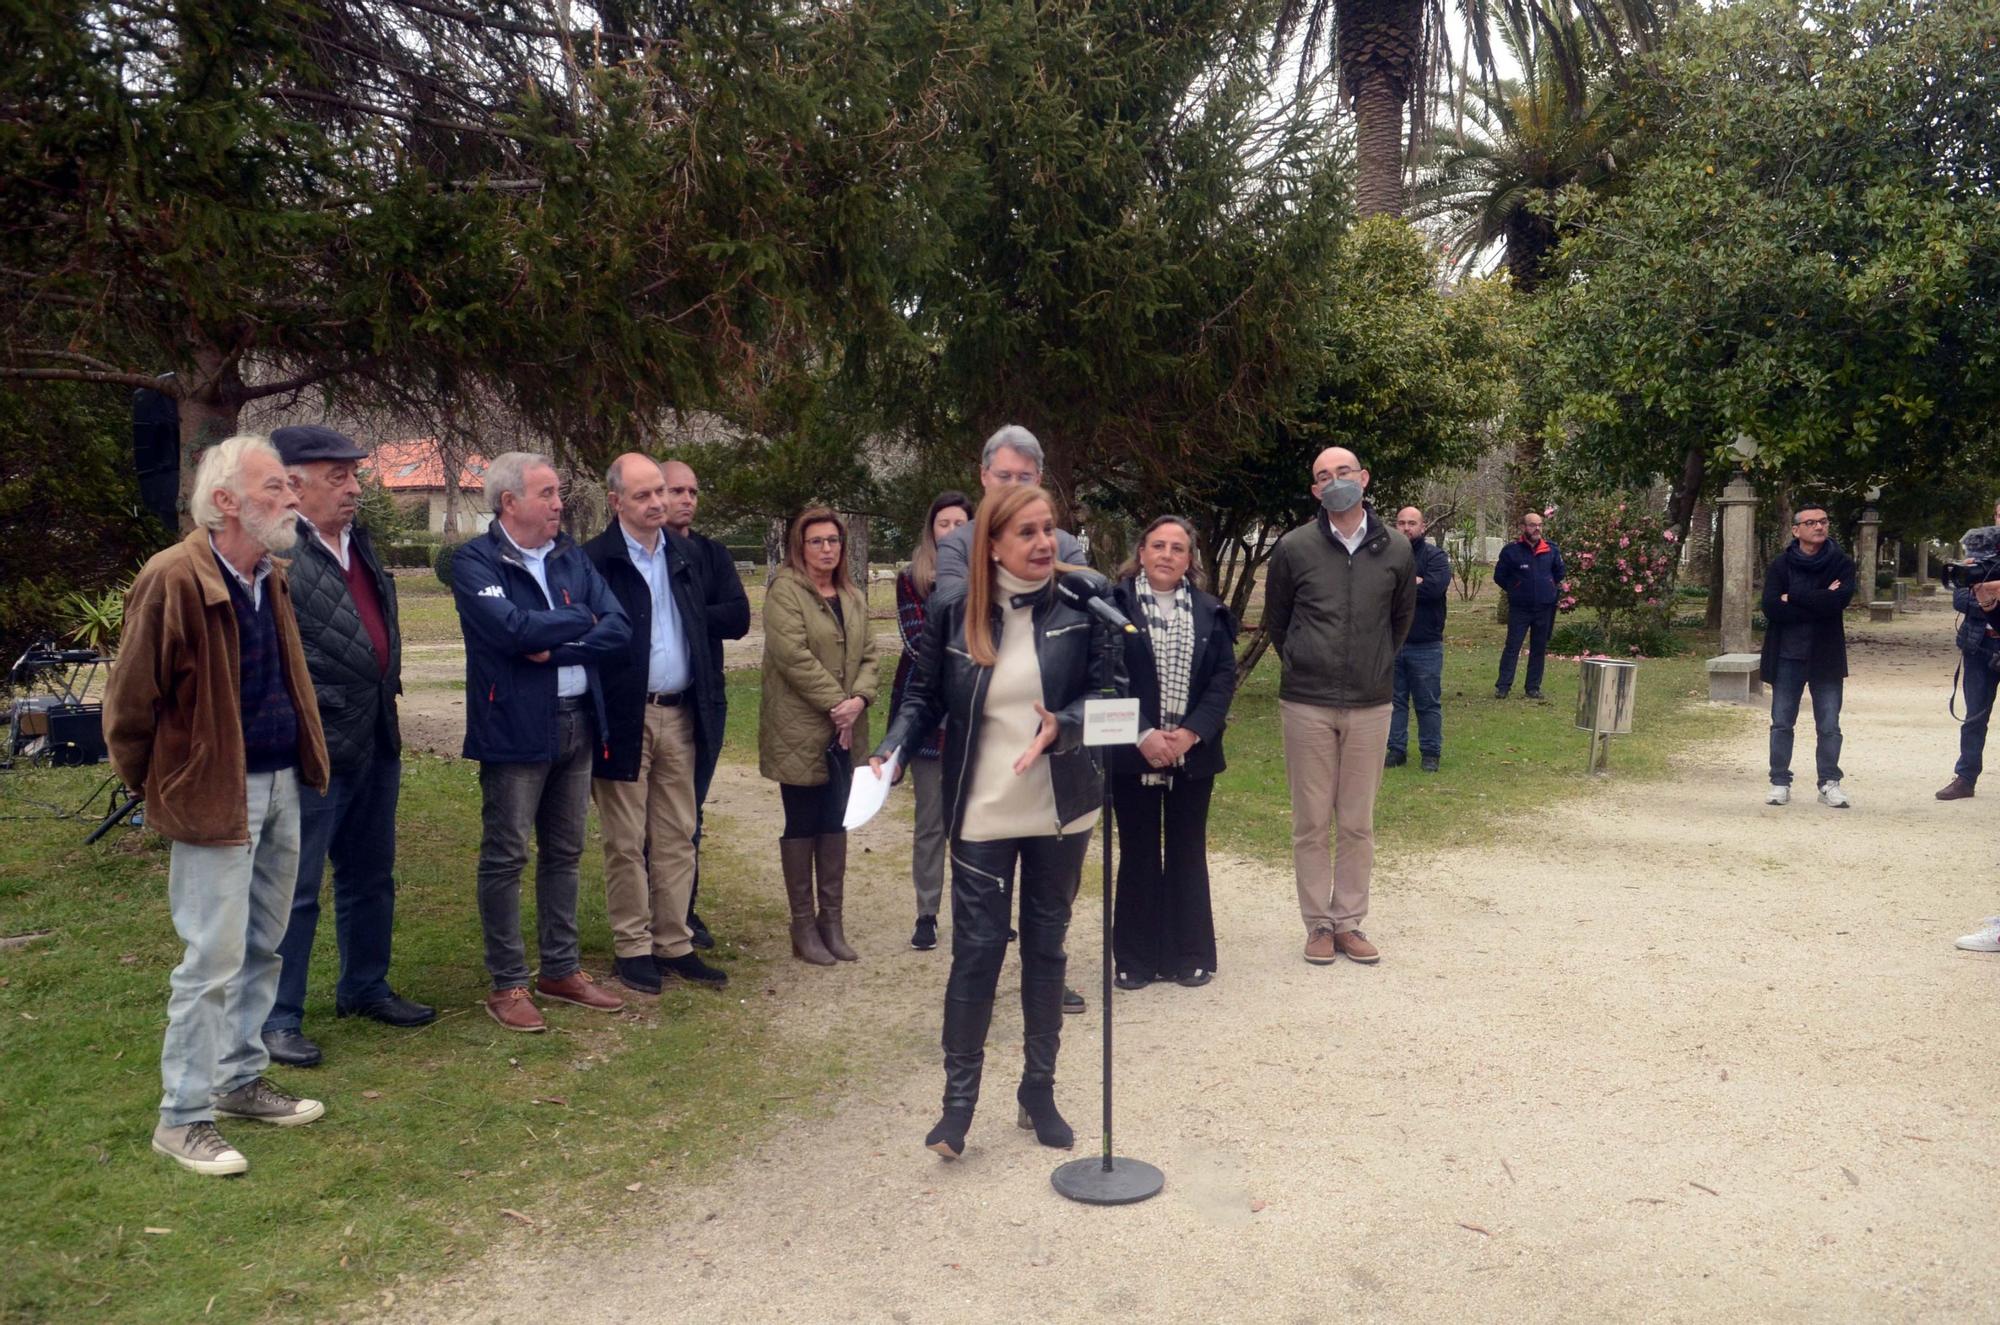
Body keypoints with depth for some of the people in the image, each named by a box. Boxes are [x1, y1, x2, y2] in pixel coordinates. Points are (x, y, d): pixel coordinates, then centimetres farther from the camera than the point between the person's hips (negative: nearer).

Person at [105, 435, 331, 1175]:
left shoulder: (270, 578, 7)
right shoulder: (173, 581, -18)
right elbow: (129, 703, -11)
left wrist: (300, 764, 16)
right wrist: (152, 787, 0)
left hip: (280, 784, 8)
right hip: (216, 796, -8)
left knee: (262, 948, 17)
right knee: (214, 960, -2)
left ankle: (241, 1081, 31)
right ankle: (182, 1118, 12)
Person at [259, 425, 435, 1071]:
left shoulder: (358, 541, 12)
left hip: (374, 743, 9)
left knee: (370, 878, 20)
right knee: (293, 890, 2)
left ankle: (365, 987, 36)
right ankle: (277, 1018, 15)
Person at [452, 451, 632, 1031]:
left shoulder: (569, 555, 11)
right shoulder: (475, 561, -7)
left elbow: (618, 628, 1)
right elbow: (511, 628, -24)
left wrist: (555, 649, -14)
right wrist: (578, 620, -9)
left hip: (577, 723, 6)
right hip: (514, 729, -6)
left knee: (564, 853, 14)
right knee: (505, 858, 1)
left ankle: (561, 969, 26)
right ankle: (507, 985, 12)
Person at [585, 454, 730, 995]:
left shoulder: (681, 554, 11)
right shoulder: (594, 560, -10)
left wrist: (704, 707, 10)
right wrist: (599, 721, -15)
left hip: (679, 714, 6)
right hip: (625, 719, -6)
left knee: (677, 838, 11)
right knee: (626, 844, 5)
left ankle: (675, 944, 21)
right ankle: (632, 947, 17)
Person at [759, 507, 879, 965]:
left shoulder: (854, 597, 13)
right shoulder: (785, 591, -9)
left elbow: (868, 655, 9)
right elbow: (793, 655, -18)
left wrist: (860, 698, -9)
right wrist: (836, 702, -17)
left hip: (843, 731, 6)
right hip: (799, 731, -6)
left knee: (835, 824, 10)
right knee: (801, 825, 3)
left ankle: (831, 920, 19)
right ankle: (803, 924, 12)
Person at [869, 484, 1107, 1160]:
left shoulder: (1080, 607, -4)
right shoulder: (953, 615, -4)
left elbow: (1104, 692, -4)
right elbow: (925, 696, 3)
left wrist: (1062, 727, -22)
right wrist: (891, 748, -13)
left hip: (1061, 810, 1)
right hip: (983, 815, -1)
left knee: (1046, 946, 13)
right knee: (977, 949, -1)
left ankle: (1039, 1090, 29)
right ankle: (959, 1096, 15)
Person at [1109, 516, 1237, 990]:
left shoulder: (1210, 611, 7)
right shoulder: (1115, 604, -4)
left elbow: (1225, 677, 1)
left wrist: (1192, 732, -12)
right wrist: (1143, 735, -17)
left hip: (1193, 752, 3)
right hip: (1133, 752, -2)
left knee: (1188, 854, 10)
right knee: (1138, 854, 6)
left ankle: (1189, 955, 20)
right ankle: (1135, 958, 16)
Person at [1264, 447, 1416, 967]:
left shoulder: (1396, 550, 1)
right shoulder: (1294, 548, -4)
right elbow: (1276, 621, 10)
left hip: (1370, 705, 2)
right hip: (1306, 706, -1)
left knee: (1358, 824, 8)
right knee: (1312, 823, 5)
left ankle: (1349, 921, 20)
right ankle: (1318, 923, 16)